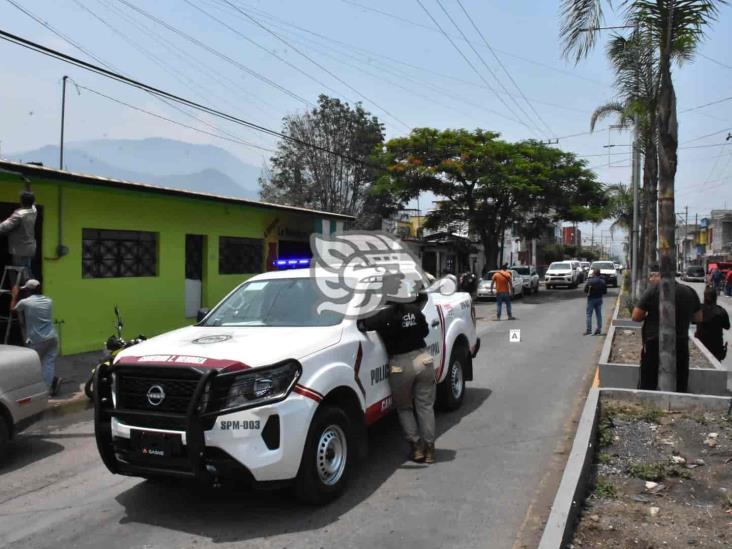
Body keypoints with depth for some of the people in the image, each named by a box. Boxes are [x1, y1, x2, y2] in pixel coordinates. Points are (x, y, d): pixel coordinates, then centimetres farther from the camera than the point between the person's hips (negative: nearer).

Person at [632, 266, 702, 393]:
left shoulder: (653, 290, -11)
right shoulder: (689, 291, 4)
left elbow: (636, 317, -10)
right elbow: (698, 318, 15)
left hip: (654, 345, -4)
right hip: (681, 345, 4)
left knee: (648, 387, 5)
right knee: (679, 388, 13)